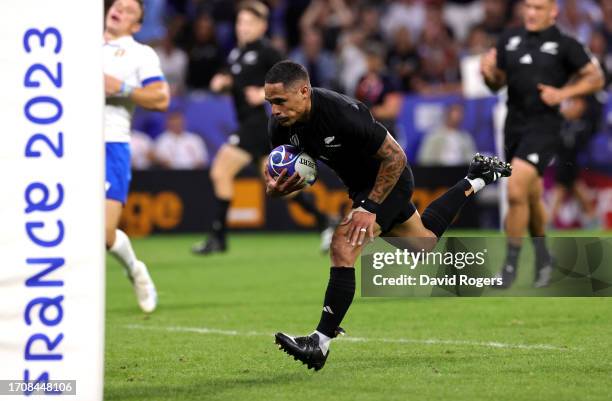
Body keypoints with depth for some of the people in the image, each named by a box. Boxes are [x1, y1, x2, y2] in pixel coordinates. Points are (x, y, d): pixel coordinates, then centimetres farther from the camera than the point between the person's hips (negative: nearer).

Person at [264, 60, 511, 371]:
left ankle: (320, 343, -20)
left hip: (388, 180, -8)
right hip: (359, 184, 8)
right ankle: (475, 181, 45)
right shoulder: (280, 127, -16)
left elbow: (395, 158, -26)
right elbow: (286, 177, -1)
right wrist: (274, 190, -25)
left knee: (343, 245, -24)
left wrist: (369, 208, -27)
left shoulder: (341, 113, -36)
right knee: (424, 243, 25)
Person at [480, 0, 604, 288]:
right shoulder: (510, 39, 10)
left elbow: (596, 78, 0)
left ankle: (510, 264, -7)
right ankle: (543, 258, 35)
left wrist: (563, 93, -13)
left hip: (543, 127, -6)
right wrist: (488, 72, -5)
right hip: (514, 124, 6)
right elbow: (498, 83, 17)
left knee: (516, 192, -18)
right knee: (532, 197, 17)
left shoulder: (565, 45, -4)